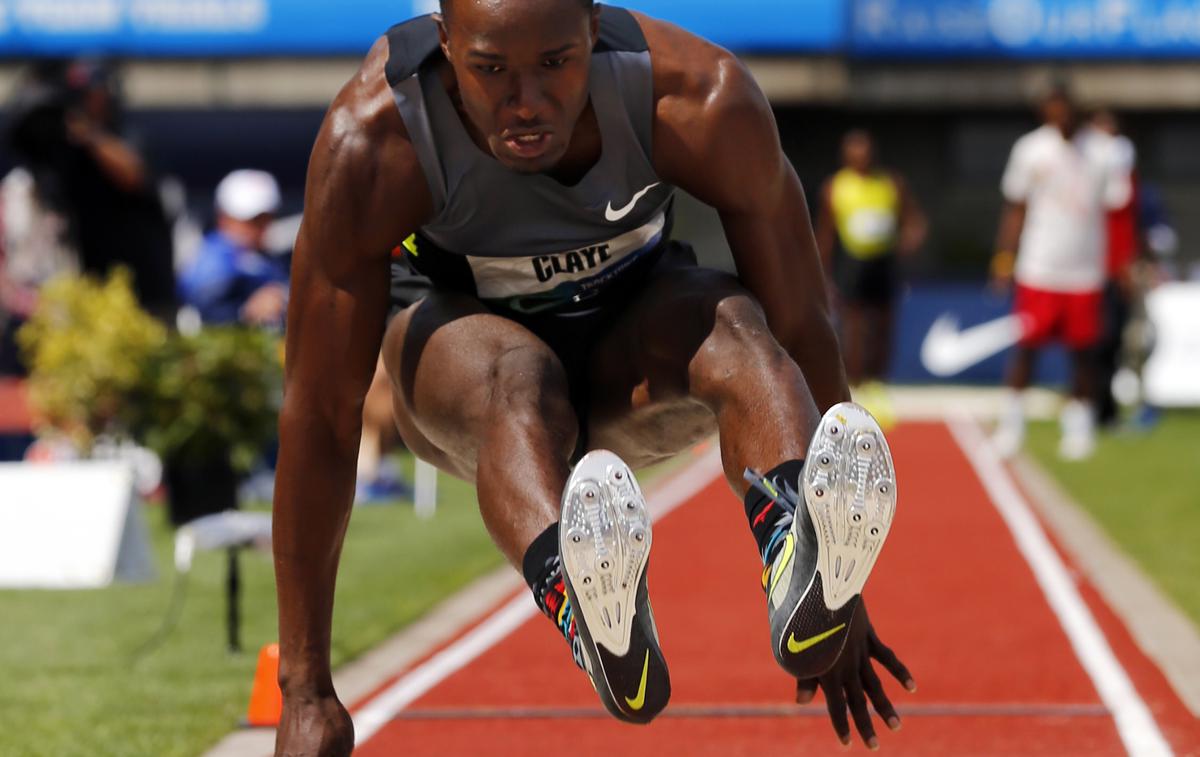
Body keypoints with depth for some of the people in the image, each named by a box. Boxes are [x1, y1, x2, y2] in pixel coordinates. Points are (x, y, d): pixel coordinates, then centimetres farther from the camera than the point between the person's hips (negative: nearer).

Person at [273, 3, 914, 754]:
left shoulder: (705, 103, -29)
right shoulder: (370, 142, -32)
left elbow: (802, 328, -21)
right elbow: (319, 414, -29)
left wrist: (845, 598, -20)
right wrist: (307, 689, -29)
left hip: (635, 325, 1)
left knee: (735, 327, -33)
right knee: (515, 378, -37)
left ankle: (806, 575, -63)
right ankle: (597, 628, -68)